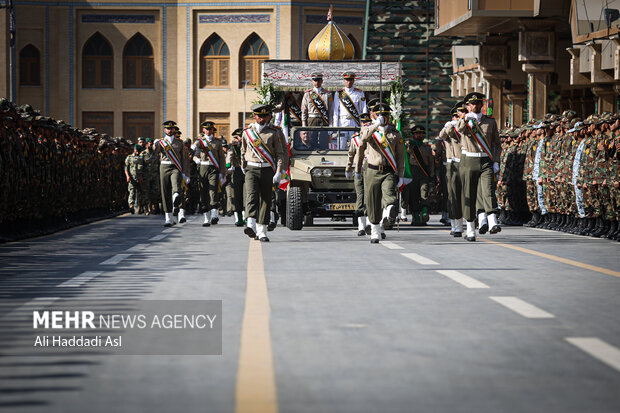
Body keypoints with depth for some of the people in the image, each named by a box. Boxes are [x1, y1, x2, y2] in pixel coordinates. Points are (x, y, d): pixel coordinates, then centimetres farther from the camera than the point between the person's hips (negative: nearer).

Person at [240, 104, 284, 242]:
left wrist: (278, 173, -8)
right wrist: (243, 168, 26)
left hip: (267, 170, 0)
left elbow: (279, 154, 1)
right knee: (251, 196, -20)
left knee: (265, 201, 3)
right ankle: (251, 226, -37)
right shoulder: (247, 132, 8)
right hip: (252, 170, 0)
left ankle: (261, 232, 12)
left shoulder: (274, 132, 4)